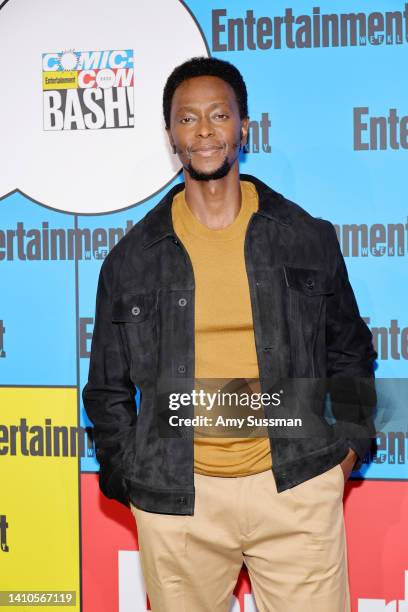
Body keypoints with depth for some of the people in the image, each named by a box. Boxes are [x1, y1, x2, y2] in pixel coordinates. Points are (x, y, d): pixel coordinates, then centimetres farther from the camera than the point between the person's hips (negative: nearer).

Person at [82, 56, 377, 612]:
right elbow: (108, 388, 12)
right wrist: (131, 479, 3)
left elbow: (349, 354, 14)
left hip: (298, 488, 0)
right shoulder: (131, 259, 5)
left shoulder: (309, 239, 5)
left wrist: (349, 445, 4)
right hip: (175, 500, 1)